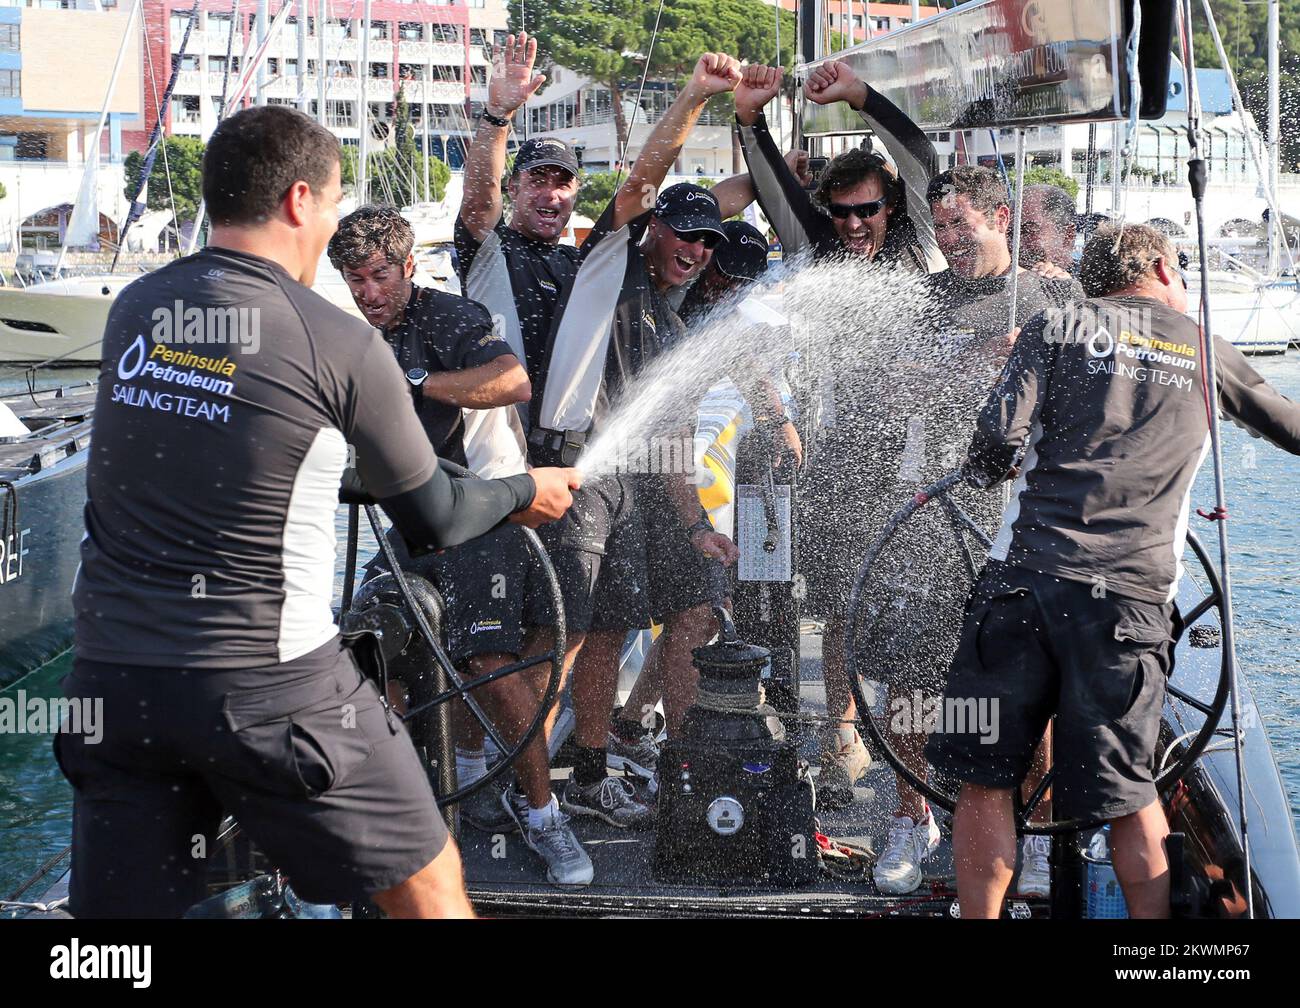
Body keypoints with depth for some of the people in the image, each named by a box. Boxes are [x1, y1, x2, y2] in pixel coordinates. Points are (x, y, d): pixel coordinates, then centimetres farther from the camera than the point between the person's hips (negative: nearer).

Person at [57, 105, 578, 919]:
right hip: (270, 685, -5)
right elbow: (432, 522, 2)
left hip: (110, 673, 5)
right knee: (428, 886, 11)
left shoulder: (134, 311, 5)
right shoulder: (342, 345, -9)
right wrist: (526, 493, 23)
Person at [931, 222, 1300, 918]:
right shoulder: (1206, 352, 17)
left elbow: (1000, 440, -4)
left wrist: (987, 467, 18)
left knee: (985, 779, 7)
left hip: (1028, 577, -1)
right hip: (1136, 594, 2)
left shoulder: (1058, 329, 10)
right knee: (1126, 794, 9)